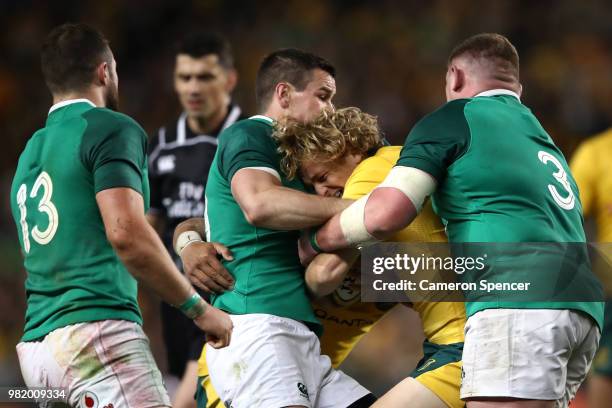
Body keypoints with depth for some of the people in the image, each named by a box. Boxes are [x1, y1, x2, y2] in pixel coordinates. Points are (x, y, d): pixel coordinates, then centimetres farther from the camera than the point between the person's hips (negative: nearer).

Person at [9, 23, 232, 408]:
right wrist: (198, 307, -7)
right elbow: (126, 232, -15)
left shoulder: (30, 153, 23)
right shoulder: (110, 129, -2)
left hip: (37, 344, 9)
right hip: (96, 330, -9)